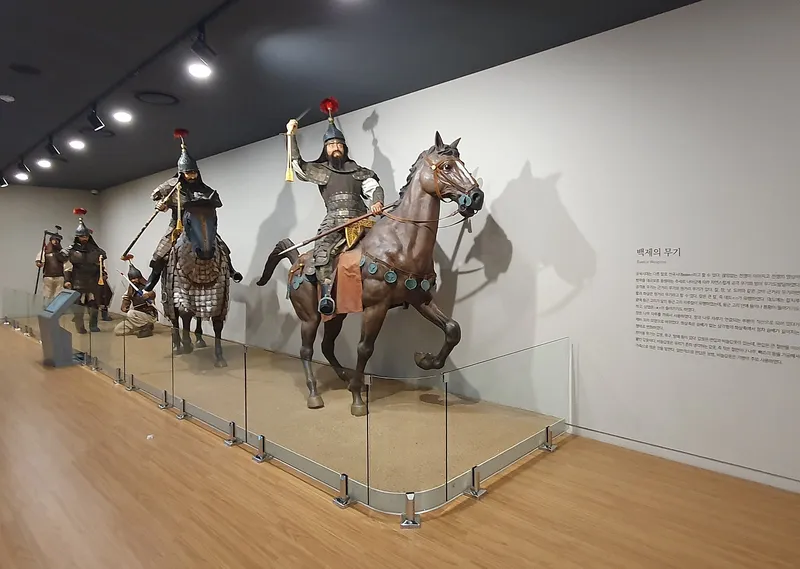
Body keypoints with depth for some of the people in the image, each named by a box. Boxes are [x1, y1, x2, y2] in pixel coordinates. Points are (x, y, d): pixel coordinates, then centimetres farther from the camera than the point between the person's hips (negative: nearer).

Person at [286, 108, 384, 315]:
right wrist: (291, 135, 6)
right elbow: (298, 165, 10)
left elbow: (374, 188, 11)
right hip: (334, 220, -2)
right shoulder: (319, 170, 21)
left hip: (359, 219, 2)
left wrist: (377, 202, -12)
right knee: (322, 250, -27)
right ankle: (326, 294, -33)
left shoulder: (358, 171, 21)